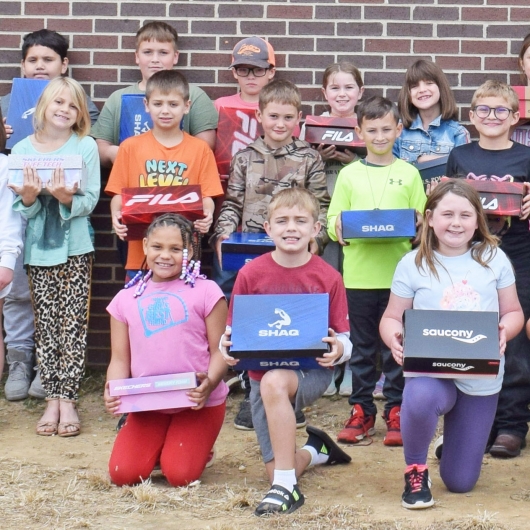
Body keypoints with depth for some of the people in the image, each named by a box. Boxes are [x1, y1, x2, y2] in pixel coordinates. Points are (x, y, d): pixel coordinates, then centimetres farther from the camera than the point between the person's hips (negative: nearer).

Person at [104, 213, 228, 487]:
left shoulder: (205, 292, -2)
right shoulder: (126, 299, 9)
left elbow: (219, 350, -5)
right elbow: (120, 359, 7)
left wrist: (209, 382, -25)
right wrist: (113, 392, -13)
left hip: (198, 403, -3)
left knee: (180, 476, -15)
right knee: (123, 474, -12)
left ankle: (197, 446, 20)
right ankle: (158, 446, 21)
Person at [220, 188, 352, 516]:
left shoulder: (328, 278, -8)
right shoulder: (251, 274, -6)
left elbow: (344, 340, -4)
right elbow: (233, 331, 3)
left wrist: (339, 350, -27)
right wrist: (227, 345, -20)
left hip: (312, 370, -3)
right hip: (261, 374, 3)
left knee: (274, 383, -39)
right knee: (277, 470, 0)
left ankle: (286, 486, -29)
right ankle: (315, 450, 39)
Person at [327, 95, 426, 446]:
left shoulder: (409, 174, 7)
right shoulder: (349, 174, 7)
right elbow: (333, 220, 5)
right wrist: (338, 228, -17)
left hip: (398, 274, -1)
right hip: (358, 275, 1)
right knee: (362, 346, 7)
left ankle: (396, 412, 13)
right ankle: (361, 412, 17)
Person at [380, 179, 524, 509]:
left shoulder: (494, 259, 1)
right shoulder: (413, 264, -3)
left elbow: (513, 312, 6)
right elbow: (392, 318, 1)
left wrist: (505, 331, -17)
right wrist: (394, 338, -23)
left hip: (481, 379, 2)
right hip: (431, 370, -2)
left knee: (460, 482, 6)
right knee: (420, 398, -42)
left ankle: (454, 431, 44)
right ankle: (416, 470, -10)